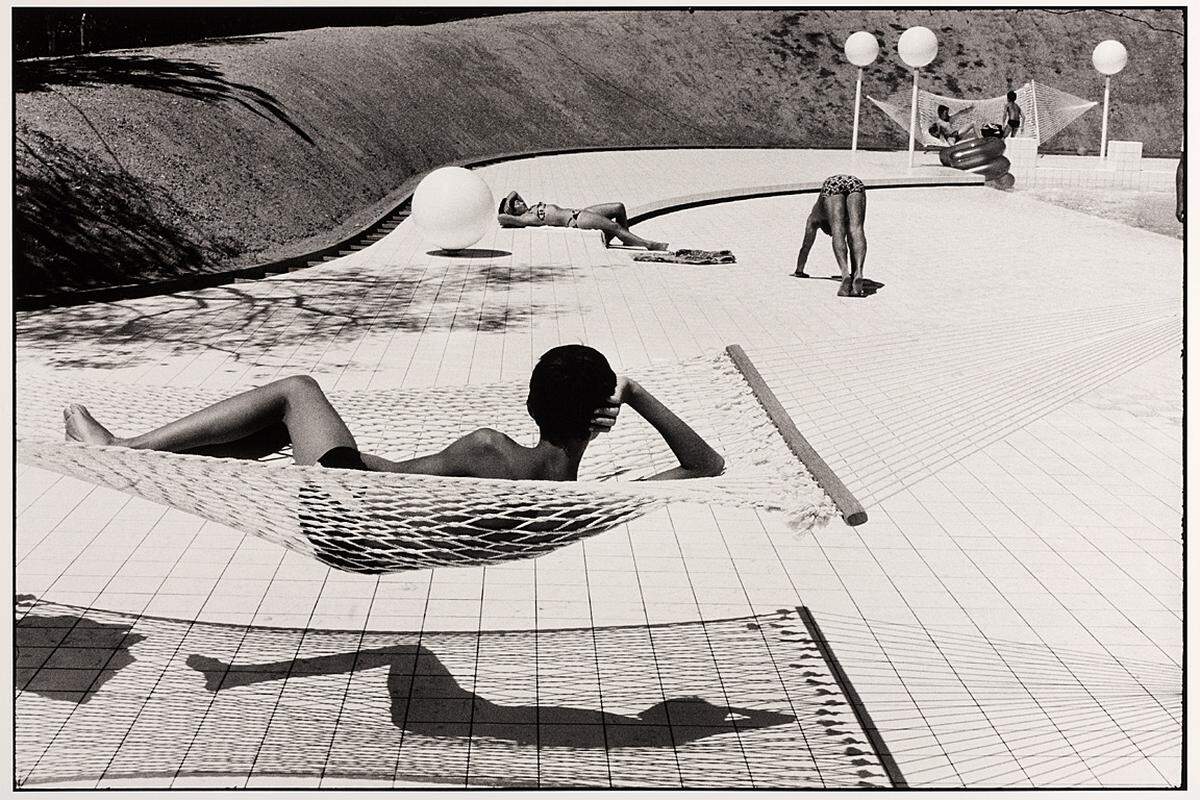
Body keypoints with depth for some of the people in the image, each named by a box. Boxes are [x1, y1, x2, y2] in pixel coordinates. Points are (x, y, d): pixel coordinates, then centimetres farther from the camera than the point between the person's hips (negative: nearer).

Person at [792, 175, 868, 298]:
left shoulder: (816, 215, 38)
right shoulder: (847, 219, 42)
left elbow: (805, 246, 43)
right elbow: (852, 242, 50)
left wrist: (799, 271, 53)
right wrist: (854, 272, 60)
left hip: (832, 185, -2)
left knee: (838, 233, -13)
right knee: (855, 230, -12)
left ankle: (846, 275, -35)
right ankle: (858, 274, -35)